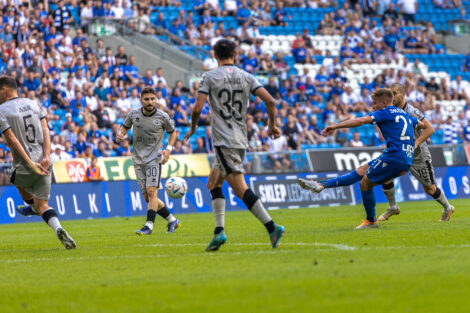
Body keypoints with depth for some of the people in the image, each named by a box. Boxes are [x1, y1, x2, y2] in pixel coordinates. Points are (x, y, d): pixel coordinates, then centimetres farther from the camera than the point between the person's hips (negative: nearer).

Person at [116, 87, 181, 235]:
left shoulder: (163, 117, -5)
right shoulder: (133, 115, 1)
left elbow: (172, 133, 11)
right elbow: (124, 127, 18)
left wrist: (168, 148, -4)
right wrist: (120, 134, -5)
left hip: (154, 158, -4)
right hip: (138, 160, 4)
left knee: (151, 192, -19)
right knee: (147, 197, 3)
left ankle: (149, 226, -17)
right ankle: (172, 220, 18)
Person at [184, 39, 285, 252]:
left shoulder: (209, 77, -2)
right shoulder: (246, 77, 9)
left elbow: (197, 108, -9)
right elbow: (269, 100, 0)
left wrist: (193, 128, 10)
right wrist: (272, 125, 14)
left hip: (223, 140, -6)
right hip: (241, 140, 6)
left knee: (240, 188, -10)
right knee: (213, 183, 16)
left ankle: (271, 227, -22)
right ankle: (219, 231, 4)